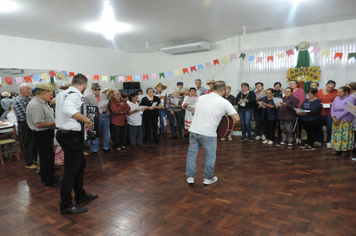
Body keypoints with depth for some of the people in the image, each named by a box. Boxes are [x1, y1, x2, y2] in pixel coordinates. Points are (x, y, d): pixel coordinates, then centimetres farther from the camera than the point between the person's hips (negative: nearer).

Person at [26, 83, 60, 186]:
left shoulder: (43, 103, 12)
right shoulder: (36, 105, -22)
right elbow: (39, 124, -27)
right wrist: (55, 123, -19)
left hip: (47, 133, 11)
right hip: (42, 135, -11)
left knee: (45, 157, 20)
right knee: (48, 157, -1)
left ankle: (45, 177, 34)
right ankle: (50, 181, 12)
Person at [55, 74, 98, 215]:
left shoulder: (62, 93, 11)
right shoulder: (74, 95, -19)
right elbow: (68, 110, -38)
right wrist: (87, 120, -31)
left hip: (64, 133, 11)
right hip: (71, 136, -11)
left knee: (80, 165, 20)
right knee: (71, 170, -1)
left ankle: (81, 196, 33)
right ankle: (65, 206, 12)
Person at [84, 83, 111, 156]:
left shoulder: (104, 96, 12)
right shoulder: (88, 98, 0)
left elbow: (108, 106, 14)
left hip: (105, 115, 4)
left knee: (106, 132, 12)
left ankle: (106, 147, 27)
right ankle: (94, 150, 15)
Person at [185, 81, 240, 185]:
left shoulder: (201, 98, 6)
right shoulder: (224, 102, -7)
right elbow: (236, 118, -5)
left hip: (194, 130, 4)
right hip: (208, 134, -3)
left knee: (192, 154, 16)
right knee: (210, 156, 15)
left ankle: (190, 177, 22)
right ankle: (208, 178, 27)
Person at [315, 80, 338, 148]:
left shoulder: (336, 92, 1)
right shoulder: (320, 91, 8)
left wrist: (332, 103, -17)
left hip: (330, 113, -2)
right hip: (320, 113, 3)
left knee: (330, 128, 1)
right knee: (319, 127, 7)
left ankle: (329, 142, 15)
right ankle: (319, 141, 19)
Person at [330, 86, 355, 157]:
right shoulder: (337, 98, 11)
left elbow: (347, 110, -17)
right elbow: (332, 108, 6)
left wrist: (338, 118, -15)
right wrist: (333, 117, -9)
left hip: (346, 122, -6)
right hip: (336, 122, 6)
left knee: (345, 135, -2)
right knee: (336, 135, 8)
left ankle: (346, 150, 9)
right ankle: (337, 149, 17)